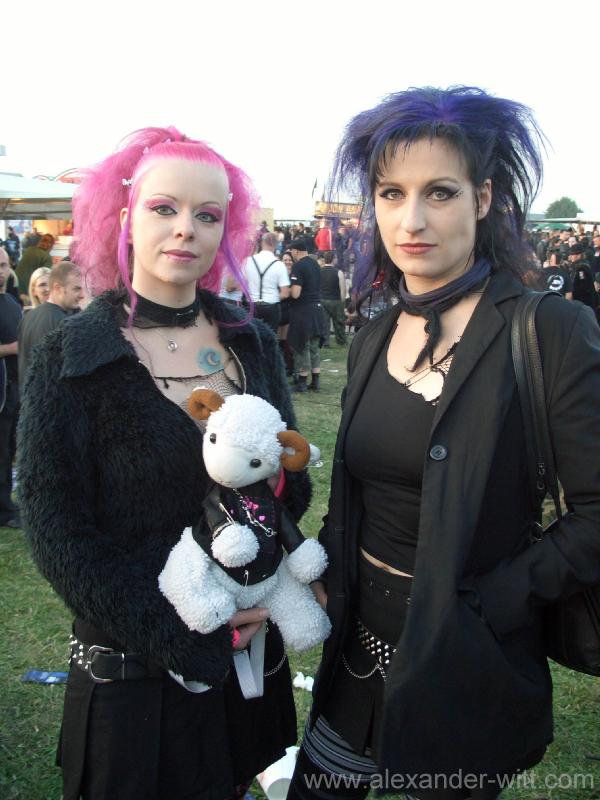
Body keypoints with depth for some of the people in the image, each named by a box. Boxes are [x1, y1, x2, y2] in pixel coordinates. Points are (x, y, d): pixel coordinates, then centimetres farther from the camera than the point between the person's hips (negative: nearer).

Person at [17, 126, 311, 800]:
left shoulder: (252, 342, -2)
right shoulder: (70, 358, -13)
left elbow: (292, 483, 5)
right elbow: (59, 538, -13)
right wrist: (185, 641, -16)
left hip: (253, 648, 4)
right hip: (134, 669, -3)